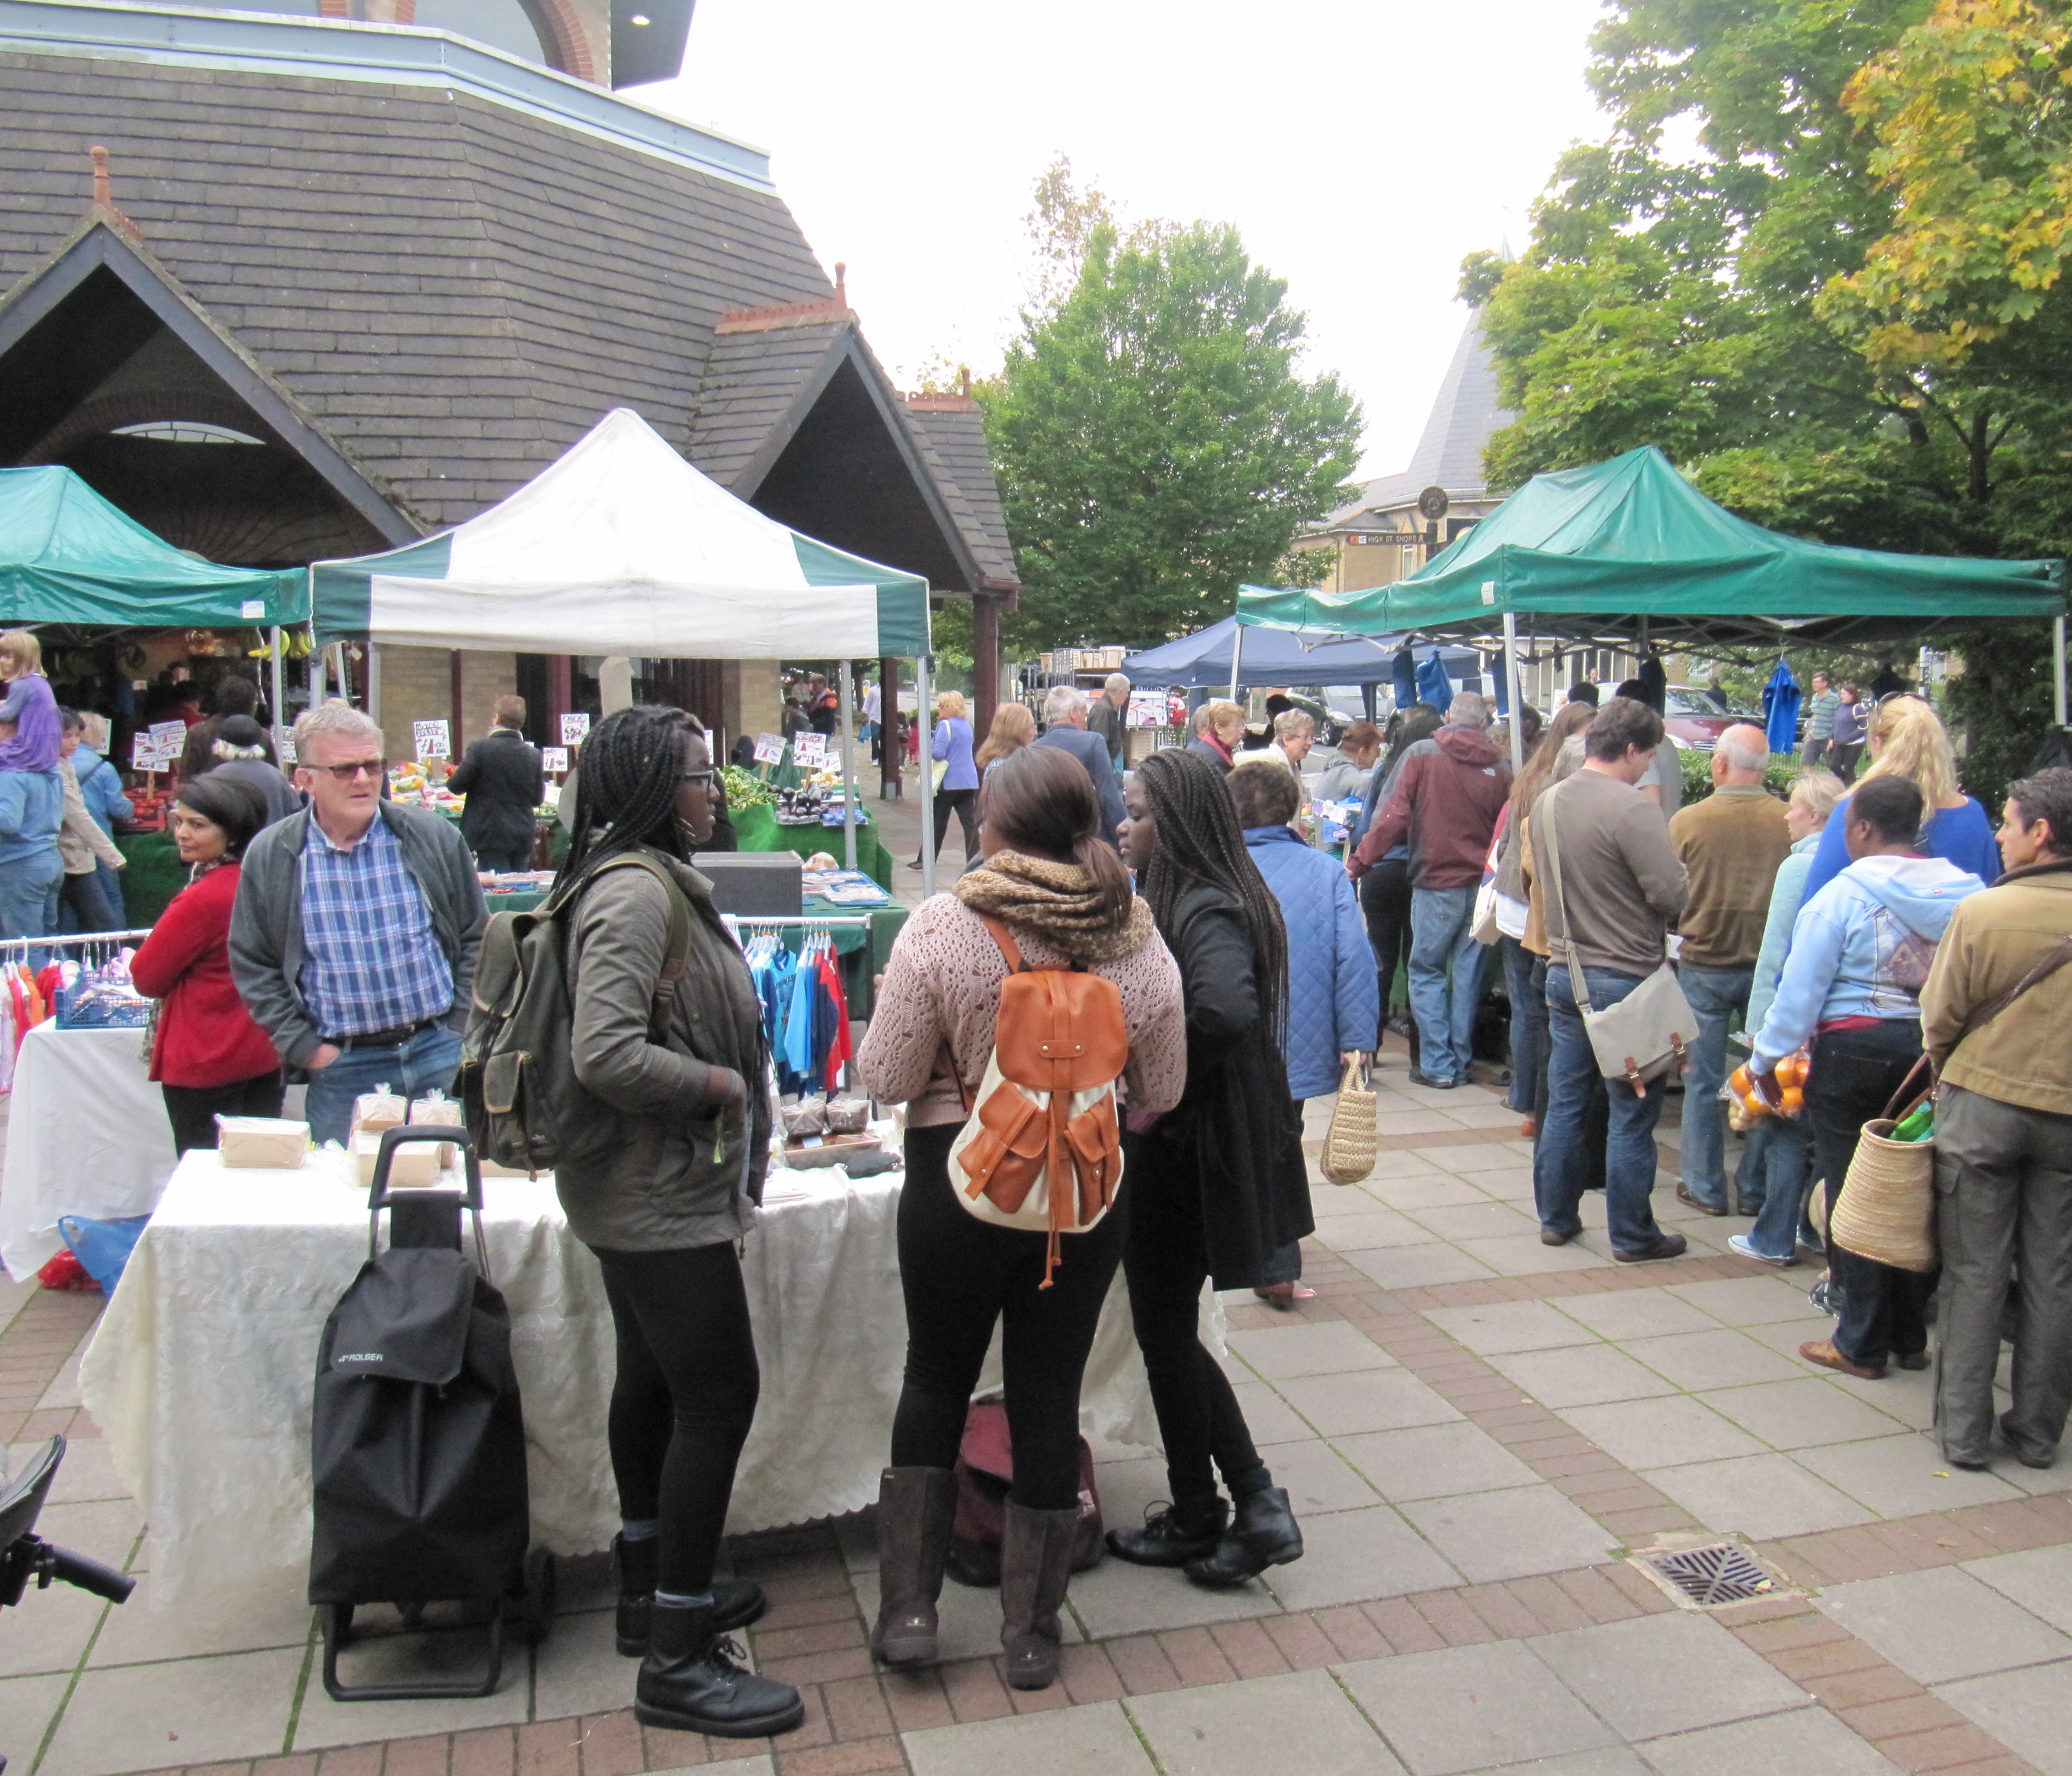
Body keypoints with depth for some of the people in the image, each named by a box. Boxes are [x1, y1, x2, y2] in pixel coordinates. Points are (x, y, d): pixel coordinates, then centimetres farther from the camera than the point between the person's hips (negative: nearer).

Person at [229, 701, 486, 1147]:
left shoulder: (434, 837, 0)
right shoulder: (269, 857, -1)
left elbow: (475, 939, 7)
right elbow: (252, 967, 5)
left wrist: (459, 1032, 0)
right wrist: (305, 1048, -2)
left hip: (439, 1051, 1)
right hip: (342, 1068, 0)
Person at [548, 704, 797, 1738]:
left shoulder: (651, 880, 11)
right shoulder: (634, 892, -22)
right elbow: (605, 1055, -30)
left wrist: (735, 1074, 9)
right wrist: (723, 1085, -19)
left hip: (641, 1186, 11)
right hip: (662, 1194, -11)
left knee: (653, 1382, 19)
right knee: (719, 1393, -5)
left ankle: (651, 1592, 36)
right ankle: (677, 1660, 6)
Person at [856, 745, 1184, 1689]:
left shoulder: (942, 927, -17)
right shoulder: (1141, 941, -7)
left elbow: (887, 1076, -11)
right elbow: (1161, 1092, 2)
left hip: (962, 1181, -2)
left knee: (936, 1381, 19)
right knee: (1049, 1397, 14)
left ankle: (907, 1609, 25)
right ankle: (1032, 1632, 26)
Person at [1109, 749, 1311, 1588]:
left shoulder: (1206, 911, -21)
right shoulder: (1179, 899, 10)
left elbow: (1225, 1012, -38)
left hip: (1184, 1157, -10)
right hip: (1173, 1149, 10)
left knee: (1166, 1334, 6)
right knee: (1170, 1331, 17)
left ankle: (1197, 1521, 23)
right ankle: (1255, 1503, 24)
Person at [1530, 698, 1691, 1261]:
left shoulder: (1546, 802, 5)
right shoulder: (1631, 807, -19)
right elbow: (1673, 895, -20)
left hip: (1564, 973, 7)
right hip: (1625, 978, -7)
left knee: (1564, 1103, 14)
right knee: (1632, 1114, 5)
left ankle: (1556, 1218, 23)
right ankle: (1632, 1235, 14)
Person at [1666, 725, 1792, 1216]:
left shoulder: (1686, 821, -12)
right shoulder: (1790, 822, -10)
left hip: (1704, 965, -1)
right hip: (1771, 967, 2)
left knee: (1703, 1082, 9)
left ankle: (1705, 1186, 16)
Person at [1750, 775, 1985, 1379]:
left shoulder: (1842, 895, -12)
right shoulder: (1964, 891, 1)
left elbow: (1800, 989, -10)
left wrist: (1765, 1060, -1)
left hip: (1854, 1052, -5)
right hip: (1935, 1055, 5)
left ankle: (1863, 1345, 12)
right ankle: (1911, 1336, 24)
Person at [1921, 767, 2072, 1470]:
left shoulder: (1982, 912, -15)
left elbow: (1940, 1017, -6)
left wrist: (1946, 1069, 13)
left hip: (1984, 1103, -3)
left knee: (1975, 1274, 7)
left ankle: (1963, 1432, 12)